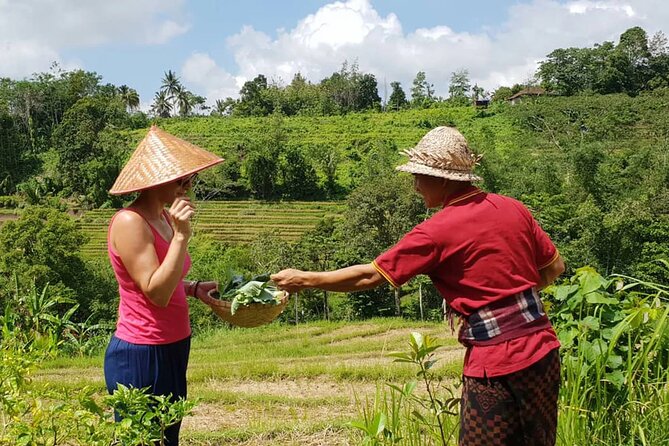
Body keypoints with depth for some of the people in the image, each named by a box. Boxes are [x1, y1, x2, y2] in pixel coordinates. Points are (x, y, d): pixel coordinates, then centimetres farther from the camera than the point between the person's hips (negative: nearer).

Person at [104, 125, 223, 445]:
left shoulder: (164, 218, 8)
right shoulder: (130, 222, -19)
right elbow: (156, 293, -24)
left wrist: (195, 288, 4)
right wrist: (181, 235, -27)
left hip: (171, 350, 9)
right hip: (141, 356, -9)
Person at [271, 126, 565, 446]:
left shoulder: (436, 232, -12)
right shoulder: (513, 209, 4)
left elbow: (368, 277, -8)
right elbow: (555, 268, 12)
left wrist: (303, 280, 1)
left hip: (495, 363, -6)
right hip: (542, 351, 6)